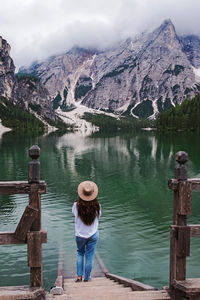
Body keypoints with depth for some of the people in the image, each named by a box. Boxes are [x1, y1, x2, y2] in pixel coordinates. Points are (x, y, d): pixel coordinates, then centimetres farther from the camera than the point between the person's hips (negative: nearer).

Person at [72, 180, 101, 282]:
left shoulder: (77, 205, -18)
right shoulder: (97, 206, -16)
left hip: (80, 235, 0)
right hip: (93, 235, 0)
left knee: (80, 253, 23)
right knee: (89, 256, 13)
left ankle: (79, 276, 18)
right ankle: (87, 277, 22)